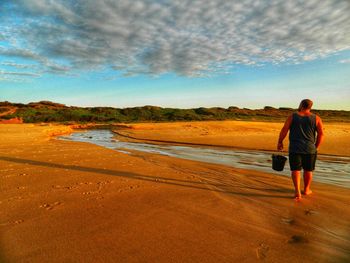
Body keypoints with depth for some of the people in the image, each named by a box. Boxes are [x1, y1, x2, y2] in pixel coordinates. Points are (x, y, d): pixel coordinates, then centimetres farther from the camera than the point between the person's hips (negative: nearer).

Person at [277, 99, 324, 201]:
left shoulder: (292, 116, -3)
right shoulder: (316, 118, 2)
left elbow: (284, 130, -7)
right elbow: (321, 134, -1)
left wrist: (280, 142, 3)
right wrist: (316, 146, 11)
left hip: (295, 148, -2)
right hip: (310, 148, 2)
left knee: (295, 170, 5)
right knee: (308, 170, 17)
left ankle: (297, 192, -7)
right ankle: (306, 189, 33)